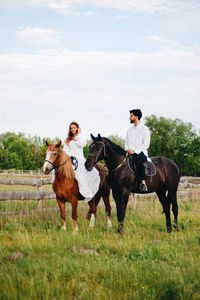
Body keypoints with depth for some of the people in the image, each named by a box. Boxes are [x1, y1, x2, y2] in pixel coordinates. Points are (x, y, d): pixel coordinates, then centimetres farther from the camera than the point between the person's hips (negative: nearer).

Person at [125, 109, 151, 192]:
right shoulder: (130, 129, 19)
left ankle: (143, 182, -37)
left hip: (140, 153, -6)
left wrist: (134, 150, -16)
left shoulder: (144, 129, -1)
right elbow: (126, 142, 19)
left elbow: (146, 144, -9)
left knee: (139, 161, -39)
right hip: (130, 153, 7)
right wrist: (127, 150, -3)